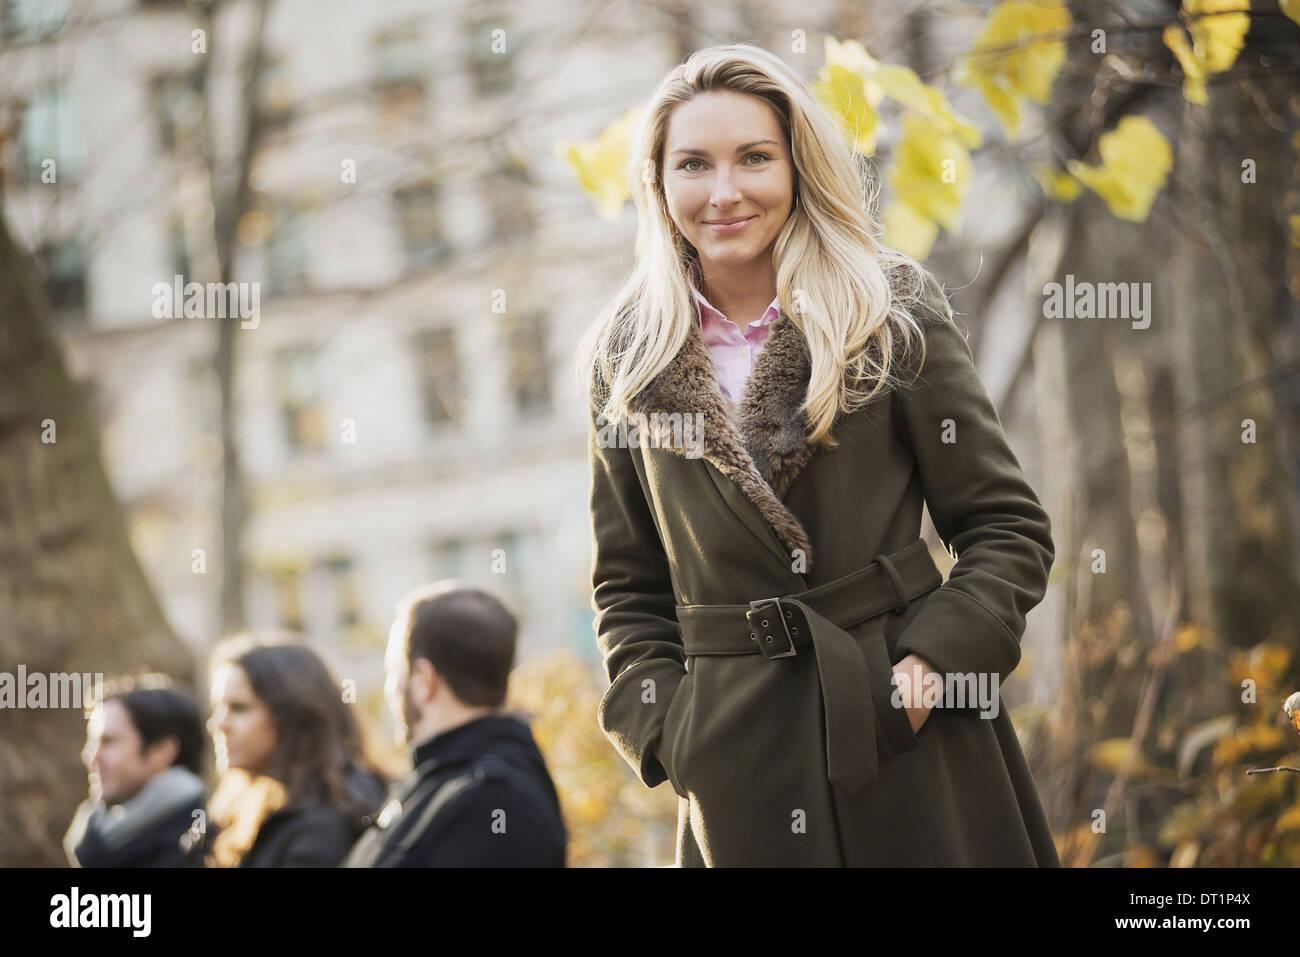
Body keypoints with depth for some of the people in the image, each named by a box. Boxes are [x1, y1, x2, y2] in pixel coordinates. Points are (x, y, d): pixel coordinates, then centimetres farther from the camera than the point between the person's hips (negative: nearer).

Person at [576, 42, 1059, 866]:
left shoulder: (897, 320, 0)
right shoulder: (629, 364, 6)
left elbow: (1010, 532, 2)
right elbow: (628, 584, 13)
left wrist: (923, 672, -11)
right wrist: (664, 725, -1)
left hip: (915, 747, -1)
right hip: (738, 758, 1)